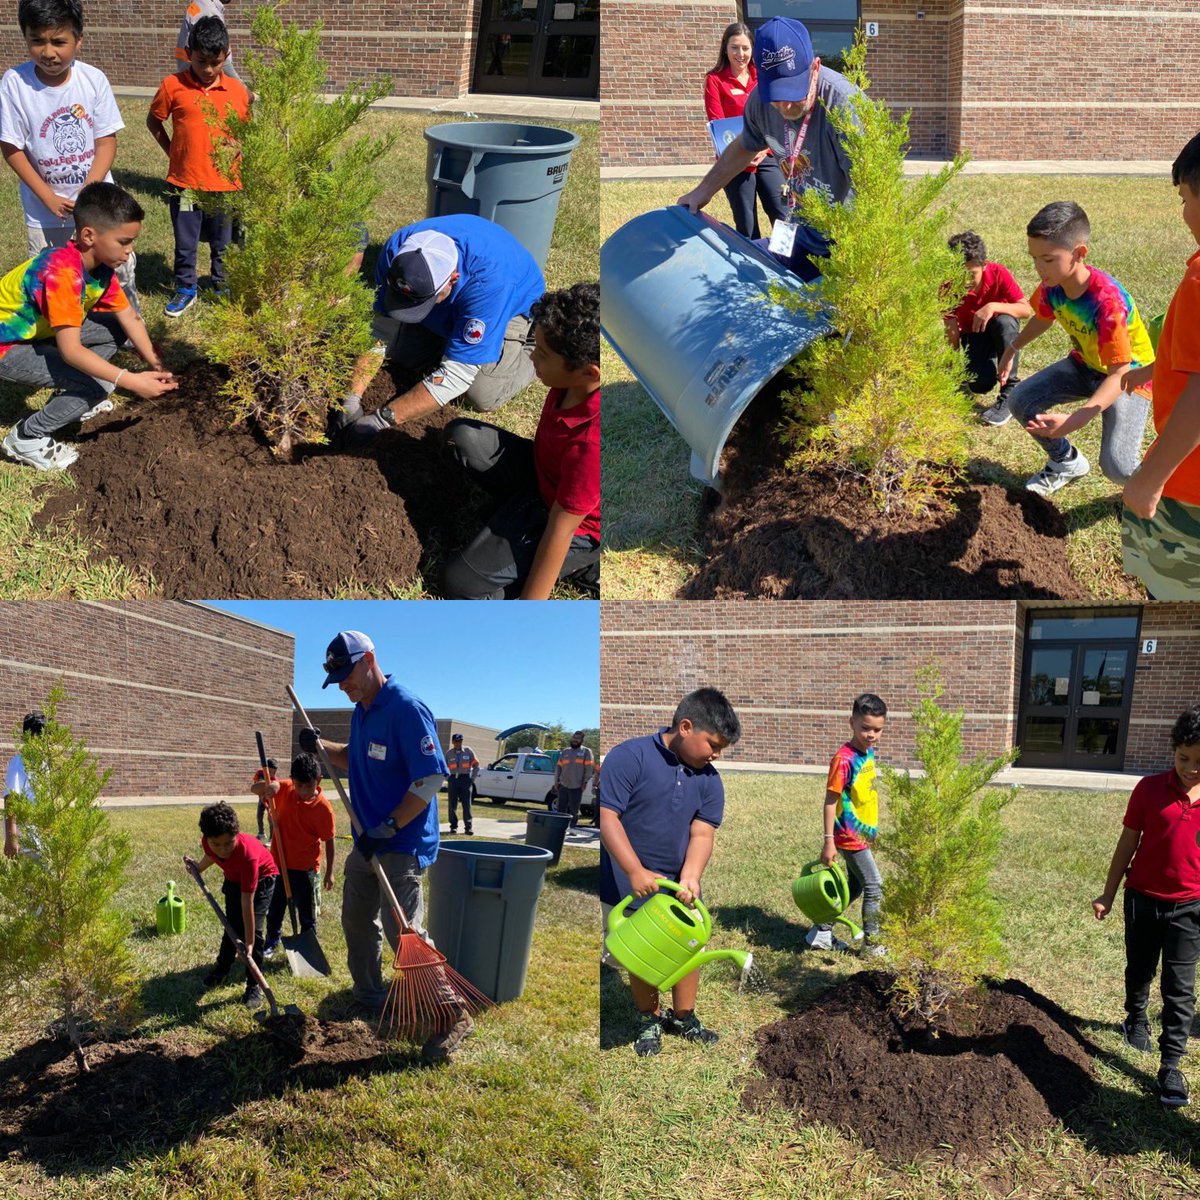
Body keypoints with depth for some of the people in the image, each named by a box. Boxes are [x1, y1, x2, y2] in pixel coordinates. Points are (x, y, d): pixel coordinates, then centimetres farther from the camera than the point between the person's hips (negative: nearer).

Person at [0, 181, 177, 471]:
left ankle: (71, 400, 13)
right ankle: (27, 438, -6)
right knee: (98, 386, -22)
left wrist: (158, 367, -10)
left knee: (116, 331, 4)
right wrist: (131, 381, -37)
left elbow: (130, 319, 0)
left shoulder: (100, 264, -6)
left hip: (40, 330, 9)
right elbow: (71, 351, -37)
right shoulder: (62, 272, -34)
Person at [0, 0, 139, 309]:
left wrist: (87, 192, -18)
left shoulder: (93, 79, -11)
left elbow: (106, 142, -7)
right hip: (44, 204, -1)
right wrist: (49, 198, -16)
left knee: (120, 267, 8)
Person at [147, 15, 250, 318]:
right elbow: (153, 121, 6)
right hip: (184, 183, -1)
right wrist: (174, 153, 3)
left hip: (226, 185, 1)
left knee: (223, 245, 15)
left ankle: (223, 289, 31)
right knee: (185, 244, 12)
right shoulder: (173, 85, -7)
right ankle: (185, 290, 28)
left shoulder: (238, 91, -4)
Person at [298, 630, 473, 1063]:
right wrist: (322, 747, 7)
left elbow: (430, 779, -22)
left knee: (403, 933, -13)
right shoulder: (361, 710, 10)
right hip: (367, 842, 9)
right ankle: (370, 998, 36)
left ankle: (453, 1016, -4)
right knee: (357, 922, 18)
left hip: (402, 846, -9)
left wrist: (388, 828, -24)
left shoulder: (407, 709, -20)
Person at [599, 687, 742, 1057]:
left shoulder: (708, 779, -2)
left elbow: (702, 834, -6)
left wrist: (690, 877, -25)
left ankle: (683, 1018, 33)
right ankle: (648, 1020, 30)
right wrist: (636, 872, -29)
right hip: (630, 888, -5)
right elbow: (607, 816, -22)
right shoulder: (630, 757, -19)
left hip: (678, 886, 5)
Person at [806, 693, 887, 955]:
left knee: (855, 886, 19)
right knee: (875, 888, -3)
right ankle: (871, 944, 11)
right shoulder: (844, 759, -21)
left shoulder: (869, 753, 4)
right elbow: (830, 801, -19)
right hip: (850, 836, -9)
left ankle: (822, 932, 29)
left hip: (864, 834, 9)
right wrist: (828, 841, -19)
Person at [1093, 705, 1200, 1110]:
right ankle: (1136, 1019, 47)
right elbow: (1127, 844, -1)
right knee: (1139, 971, 20)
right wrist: (1107, 895, 3)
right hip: (1143, 898, 1)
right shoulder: (1149, 789, -10)